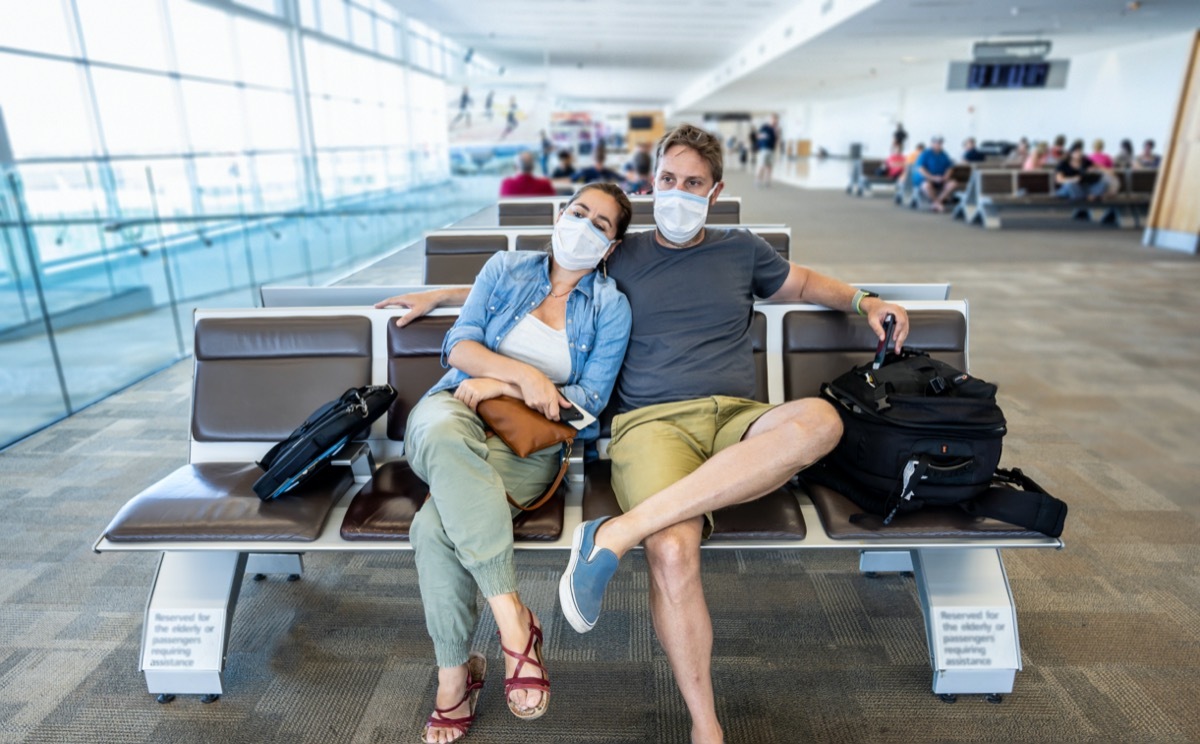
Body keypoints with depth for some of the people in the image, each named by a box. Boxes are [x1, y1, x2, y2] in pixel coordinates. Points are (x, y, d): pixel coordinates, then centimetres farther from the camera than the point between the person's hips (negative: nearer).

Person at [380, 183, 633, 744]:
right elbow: (459, 346, 3)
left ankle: (455, 676, -10)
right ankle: (512, 617, -31)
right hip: (455, 414, 2)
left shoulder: (610, 307, 7)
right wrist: (524, 372, -16)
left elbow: (590, 399, 0)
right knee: (442, 431, -39)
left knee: (435, 525, -32)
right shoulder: (506, 267, 12)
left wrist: (500, 385, -10)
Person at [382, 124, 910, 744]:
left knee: (821, 419, -34)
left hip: (737, 420, 3)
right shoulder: (621, 257, 18)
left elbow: (800, 282, 40)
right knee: (672, 552, -34)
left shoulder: (741, 250, 22)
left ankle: (619, 532, -35)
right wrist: (442, 294, 27)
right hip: (653, 422, -2)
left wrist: (863, 302, 24)